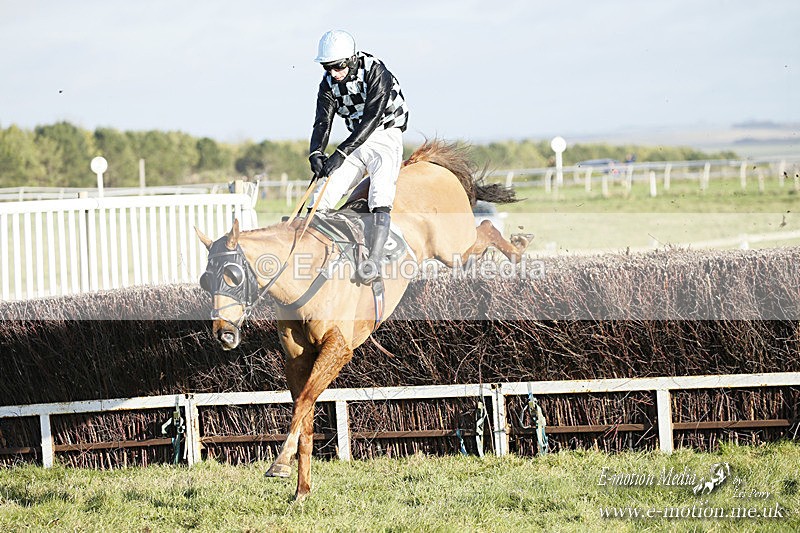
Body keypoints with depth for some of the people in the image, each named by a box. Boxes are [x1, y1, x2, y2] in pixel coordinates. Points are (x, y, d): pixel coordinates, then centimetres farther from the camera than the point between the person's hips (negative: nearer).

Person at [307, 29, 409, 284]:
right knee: (323, 194, -8)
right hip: (356, 142, 6)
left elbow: (371, 118, -26)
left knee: (380, 194, -28)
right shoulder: (329, 84, 1)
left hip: (385, 136, -6)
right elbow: (322, 122, -6)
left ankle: (374, 260, -38)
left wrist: (341, 152, -34)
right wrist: (316, 153, -27)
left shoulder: (376, 73, -19)